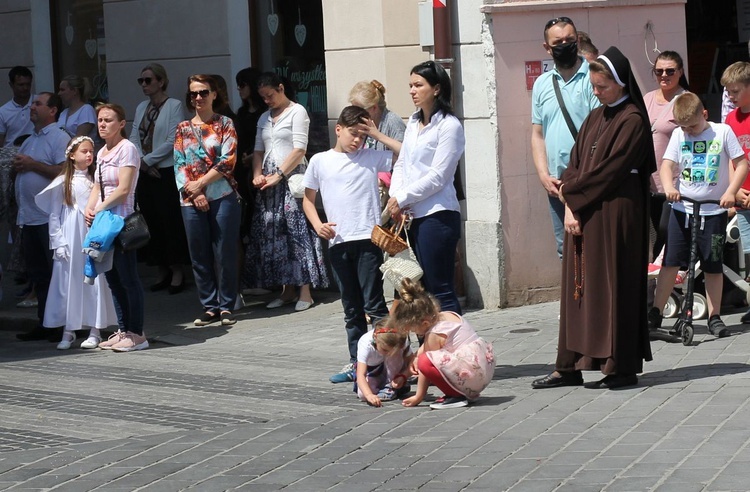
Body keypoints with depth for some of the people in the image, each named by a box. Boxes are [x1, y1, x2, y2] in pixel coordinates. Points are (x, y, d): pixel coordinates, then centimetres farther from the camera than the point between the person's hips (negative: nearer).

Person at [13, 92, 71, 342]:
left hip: (51, 218, -9)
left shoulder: (59, 138, -8)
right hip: (29, 217, 9)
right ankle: (45, 323, 16)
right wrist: (17, 166, 6)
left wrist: (32, 164, -15)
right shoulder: (29, 141, 20)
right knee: (38, 274, 11)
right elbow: (21, 173, 28)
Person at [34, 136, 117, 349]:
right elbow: (54, 215, 3)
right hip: (70, 239, -1)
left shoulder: (96, 180, 6)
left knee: (94, 281, -1)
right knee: (68, 282, 1)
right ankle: (68, 331, 8)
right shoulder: (62, 183, 3)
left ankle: (94, 331, 5)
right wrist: (58, 242, -4)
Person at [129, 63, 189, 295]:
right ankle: (162, 272, 16)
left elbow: (173, 141, -13)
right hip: (145, 173, 6)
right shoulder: (141, 108, 13)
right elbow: (134, 139, 9)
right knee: (151, 222, 7)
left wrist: (147, 160, -11)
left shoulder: (174, 106, -6)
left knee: (171, 221, -4)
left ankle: (177, 272, 5)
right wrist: (142, 163, -7)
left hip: (168, 172, -6)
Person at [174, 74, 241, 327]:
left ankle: (226, 306, 8)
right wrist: (194, 193, -8)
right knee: (199, 256, 5)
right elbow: (179, 164, 5)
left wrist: (200, 183, -11)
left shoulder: (225, 124, 4)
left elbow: (228, 161, -6)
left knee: (225, 253, -1)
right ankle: (209, 307, 13)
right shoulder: (183, 129, 12)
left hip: (222, 196, -3)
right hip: (191, 200, 3)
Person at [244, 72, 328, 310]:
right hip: (268, 182, 7)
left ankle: (305, 292, -6)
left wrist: (278, 175, -14)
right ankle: (288, 290, 9)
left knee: (298, 232, -8)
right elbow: (258, 150, 17)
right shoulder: (264, 118, 18)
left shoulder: (297, 112, -2)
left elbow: (299, 149, -10)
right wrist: (257, 175, -1)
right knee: (273, 235, 3)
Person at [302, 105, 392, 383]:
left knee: (374, 305, -7)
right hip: (337, 243, 3)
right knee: (351, 308, 12)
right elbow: (308, 199, 17)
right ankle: (357, 363, 19)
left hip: (367, 239, -3)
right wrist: (318, 225, 0)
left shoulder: (372, 158, 4)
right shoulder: (320, 161, 10)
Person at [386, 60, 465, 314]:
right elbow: (401, 164, 16)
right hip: (414, 216, 8)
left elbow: (437, 177, -12)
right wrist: (394, 198, -1)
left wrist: (402, 199, -9)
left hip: (437, 215, -8)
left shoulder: (449, 126, -8)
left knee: (441, 291, -8)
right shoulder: (413, 123, 15)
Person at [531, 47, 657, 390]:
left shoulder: (632, 121, -9)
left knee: (613, 284, -4)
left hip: (615, 213, -7)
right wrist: (570, 207, -3)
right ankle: (569, 367, 9)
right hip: (583, 213, 7)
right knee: (579, 286, 6)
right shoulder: (594, 118, 15)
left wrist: (571, 191, -6)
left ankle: (622, 368, 1)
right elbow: (575, 163, 11)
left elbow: (609, 170, -15)